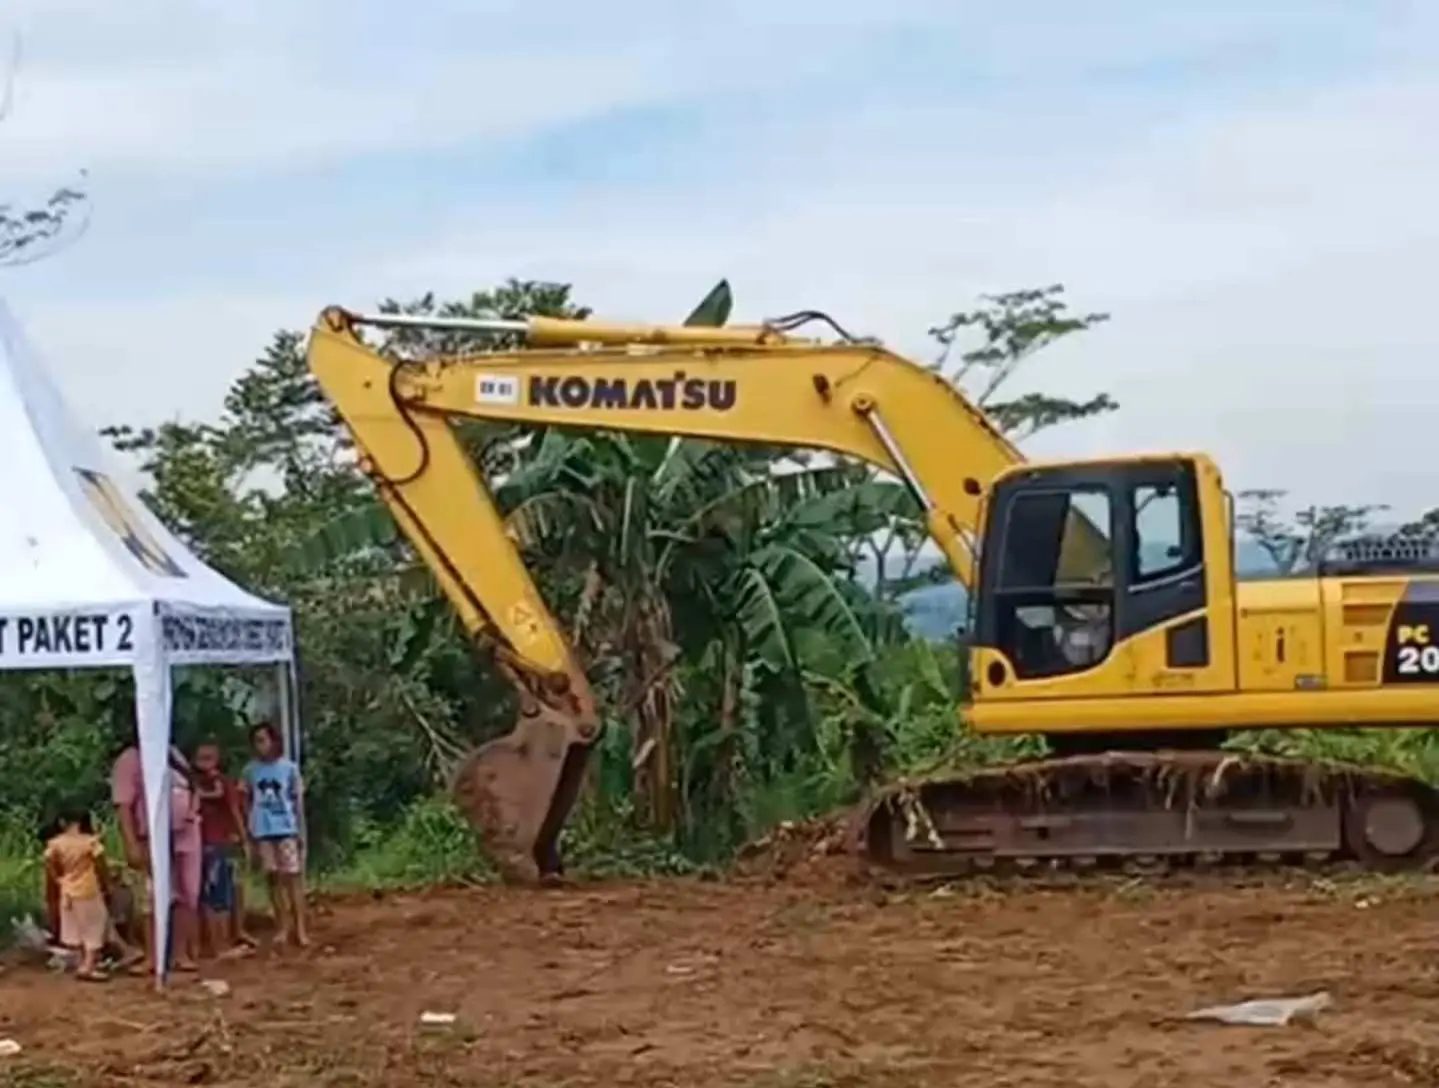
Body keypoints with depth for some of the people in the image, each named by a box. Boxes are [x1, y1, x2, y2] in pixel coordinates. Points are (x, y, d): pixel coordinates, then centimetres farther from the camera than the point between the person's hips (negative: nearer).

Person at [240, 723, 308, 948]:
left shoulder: (289, 767, -2)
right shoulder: (250, 770, 4)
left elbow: (298, 798, 2)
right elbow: (245, 801, 9)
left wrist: (299, 827, -3)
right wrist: (248, 830, 4)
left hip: (286, 829, -2)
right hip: (263, 831, 2)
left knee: (292, 876, -4)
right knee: (273, 877, 7)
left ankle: (300, 928, -3)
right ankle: (283, 925, 15)